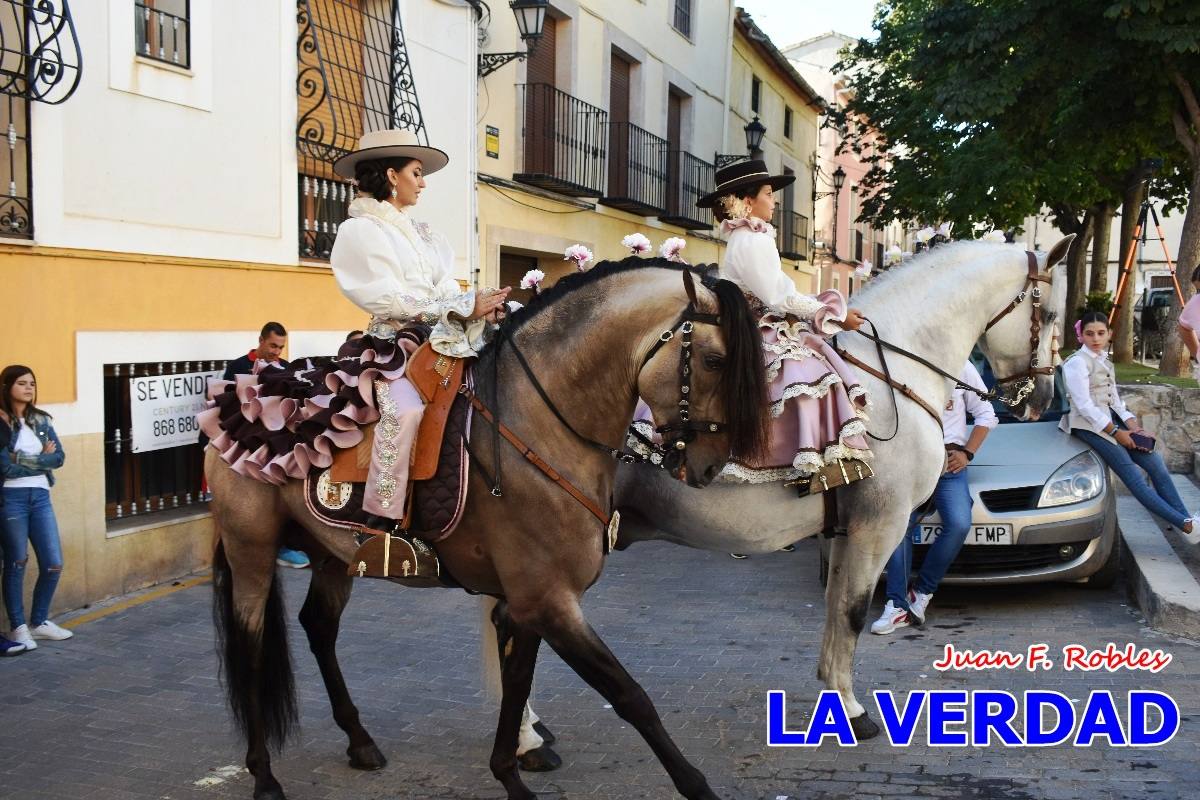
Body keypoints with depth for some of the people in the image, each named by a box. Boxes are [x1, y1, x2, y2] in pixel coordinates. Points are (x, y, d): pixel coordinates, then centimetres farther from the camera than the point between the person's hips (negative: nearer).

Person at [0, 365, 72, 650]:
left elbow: (59, 456, 1)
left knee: (53, 565, 4)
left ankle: (39, 622, 21)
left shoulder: (41, 420, 11)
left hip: (40, 496, 5)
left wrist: (24, 460, -11)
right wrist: (42, 459, -6)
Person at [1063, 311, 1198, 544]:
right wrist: (1115, 432, -15)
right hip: (1088, 425, -8)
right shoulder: (1077, 362, -9)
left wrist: (1134, 427, 0)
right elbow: (1084, 405, -15)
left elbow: (1114, 400, 16)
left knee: (1154, 461, -6)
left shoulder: (1104, 362, 17)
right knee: (1132, 474, -15)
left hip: (1109, 420, 8)